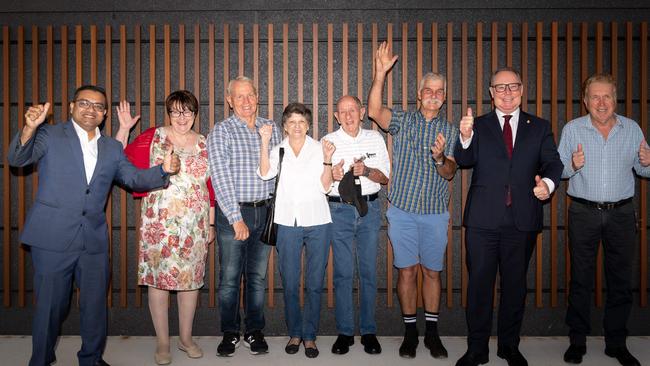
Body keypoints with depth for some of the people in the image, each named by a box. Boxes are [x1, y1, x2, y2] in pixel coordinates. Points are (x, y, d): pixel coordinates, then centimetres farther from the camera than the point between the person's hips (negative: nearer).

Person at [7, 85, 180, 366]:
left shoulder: (112, 148, 13)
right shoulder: (50, 135, 2)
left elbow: (134, 178, 8)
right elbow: (17, 159, -10)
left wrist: (163, 169, -11)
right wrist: (30, 128, -30)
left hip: (94, 239, 4)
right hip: (53, 237, -3)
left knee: (95, 303, 13)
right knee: (50, 304, 6)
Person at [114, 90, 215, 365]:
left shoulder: (204, 144, 8)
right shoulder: (152, 138, 0)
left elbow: (211, 187, 11)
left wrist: (211, 223, 11)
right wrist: (123, 129, -12)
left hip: (195, 225, 3)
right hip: (159, 223, -2)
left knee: (192, 278, 9)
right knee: (158, 277, 3)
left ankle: (186, 338, 26)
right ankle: (162, 342, 20)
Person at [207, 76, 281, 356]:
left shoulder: (271, 129, 9)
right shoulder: (221, 131, -4)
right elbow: (221, 178, -11)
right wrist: (236, 218, -16)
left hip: (265, 210, 3)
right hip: (232, 212, -3)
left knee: (258, 276, 11)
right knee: (230, 277, 4)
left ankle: (255, 331, 24)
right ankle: (230, 333, 20)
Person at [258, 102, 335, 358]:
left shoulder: (318, 148, 5)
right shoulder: (278, 150, 8)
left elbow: (325, 187, -1)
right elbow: (265, 174, -12)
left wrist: (327, 159, -13)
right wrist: (264, 142, -17)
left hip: (317, 222, 0)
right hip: (288, 223, 1)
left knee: (315, 283, 4)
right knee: (290, 283, 7)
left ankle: (310, 335, 18)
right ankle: (294, 333, 23)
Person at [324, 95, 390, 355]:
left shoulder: (375, 139, 8)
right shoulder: (328, 142, 5)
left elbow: (385, 177, 6)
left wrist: (366, 171, -14)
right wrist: (332, 175, -17)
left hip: (370, 209, 1)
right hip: (339, 209, -1)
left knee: (369, 271, 4)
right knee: (343, 272, 0)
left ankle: (368, 331, 15)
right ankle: (345, 332, 11)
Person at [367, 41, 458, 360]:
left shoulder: (450, 131, 7)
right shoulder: (402, 121, 4)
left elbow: (449, 173, -2)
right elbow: (374, 111, -16)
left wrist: (440, 157, -24)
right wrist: (380, 73, -25)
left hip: (435, 213, 1)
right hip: (402, 210, -1)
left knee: (432, 272, 8)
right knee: (407, 271, 4)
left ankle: (432, 332, 22)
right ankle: (410, 331, 18)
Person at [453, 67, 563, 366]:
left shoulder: (540, 128, 9)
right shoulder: (478, 126, 6)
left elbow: (552, 162, 2)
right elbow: (464, 161, -6)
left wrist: (548, 182, -20)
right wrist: (465, 138, -27)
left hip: (522, 220, 2)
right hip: (483, 219, -1)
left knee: (515, 284, 13)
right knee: (479, 283, 5)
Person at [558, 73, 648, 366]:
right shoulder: (572, 129, 0)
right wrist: (572, 166, -22)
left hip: (622, 213, 2)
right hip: (584, 213, -2)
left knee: (621, 279, 8)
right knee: (580, 279, 5)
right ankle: (577, 341, 17)